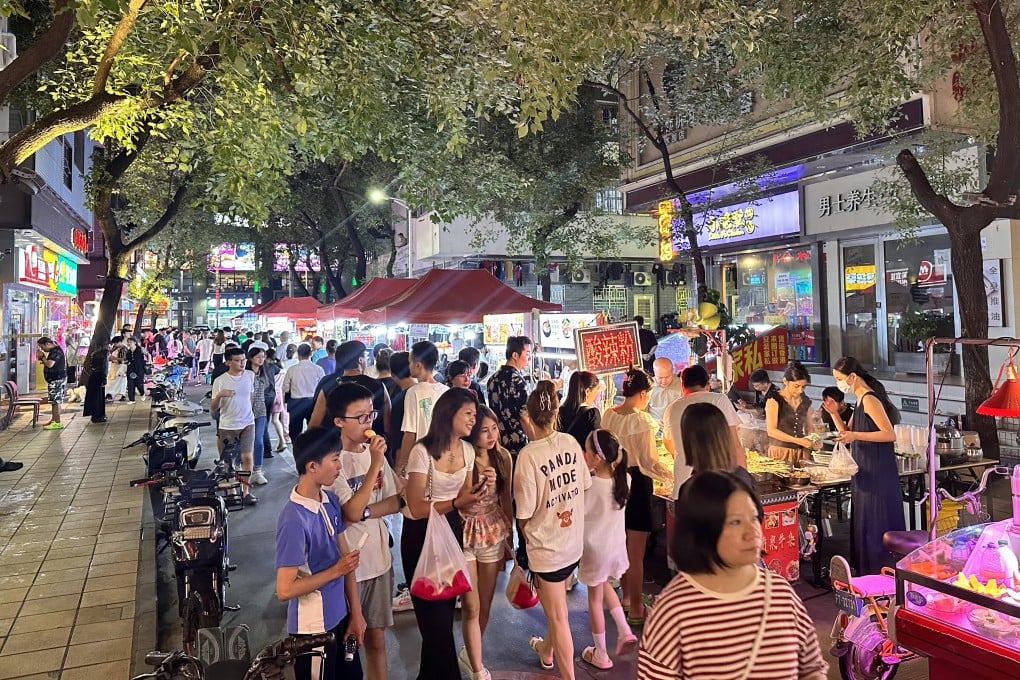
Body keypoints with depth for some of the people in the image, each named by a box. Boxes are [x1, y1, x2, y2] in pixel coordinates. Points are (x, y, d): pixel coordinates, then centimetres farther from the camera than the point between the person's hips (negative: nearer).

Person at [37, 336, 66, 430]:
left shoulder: (56, 351, -16)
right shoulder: (53, 351, 17)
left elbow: (49, 364, -25)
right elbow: (49, 364, 25)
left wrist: (42, 356, -10)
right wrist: (43, 360, 8)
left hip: (57, 380, -11)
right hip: (54, 380, 11)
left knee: (56, 401, -9)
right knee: (54, 401, 15)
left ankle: (57, 423, -7)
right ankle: (53, 420, 22)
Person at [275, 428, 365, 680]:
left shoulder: (331, 501, -2)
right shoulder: (294, 521, -26)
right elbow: (285, 590, -24)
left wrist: (356, 612, 5)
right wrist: (335, 571, -21)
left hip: (340, 617, 7)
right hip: (314, 628, -7)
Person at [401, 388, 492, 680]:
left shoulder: (467, 450, -2)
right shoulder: (422, 451, -22)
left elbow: (463, 497, 6)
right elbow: (417, 508, -22)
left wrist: (482, 485, -13)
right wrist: (457, 503, -33)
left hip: (452, 529, 6)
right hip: (421, 534, -6)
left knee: (446, 609, 16)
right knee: (436, 615, 5)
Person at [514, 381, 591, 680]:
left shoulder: (528, 455, -24)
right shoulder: (571, 442, -8)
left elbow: (525, 514, -17)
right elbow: (585, 487, 5)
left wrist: (526, 537, 4)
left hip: (546, 545, -6)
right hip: (574, 540, 6)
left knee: (558, 616, 10)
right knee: (555, 606, 29)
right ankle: (547, 650, 53)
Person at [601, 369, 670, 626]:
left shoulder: (608, 415, -2)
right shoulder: (642, 420, -21)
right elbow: (649, 463, -21)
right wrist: (672, 475, -7)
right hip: (636, 482, -7)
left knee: (621, 545, 22)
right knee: (636, 552, 5)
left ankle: (626, 597, 38)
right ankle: (635, 610, 16)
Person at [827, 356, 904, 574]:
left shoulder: (870, 400, -16)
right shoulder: (861, 399, 13)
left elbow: (890, 434, -22)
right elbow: (847, 433, 18)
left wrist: (856, 435, -27)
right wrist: (834, 414, 4)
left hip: (877, 472, -10)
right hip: (865, 471, 10)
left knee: (875, 523, -2)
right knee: (864, 521, 16)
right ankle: (867, 571, 25)